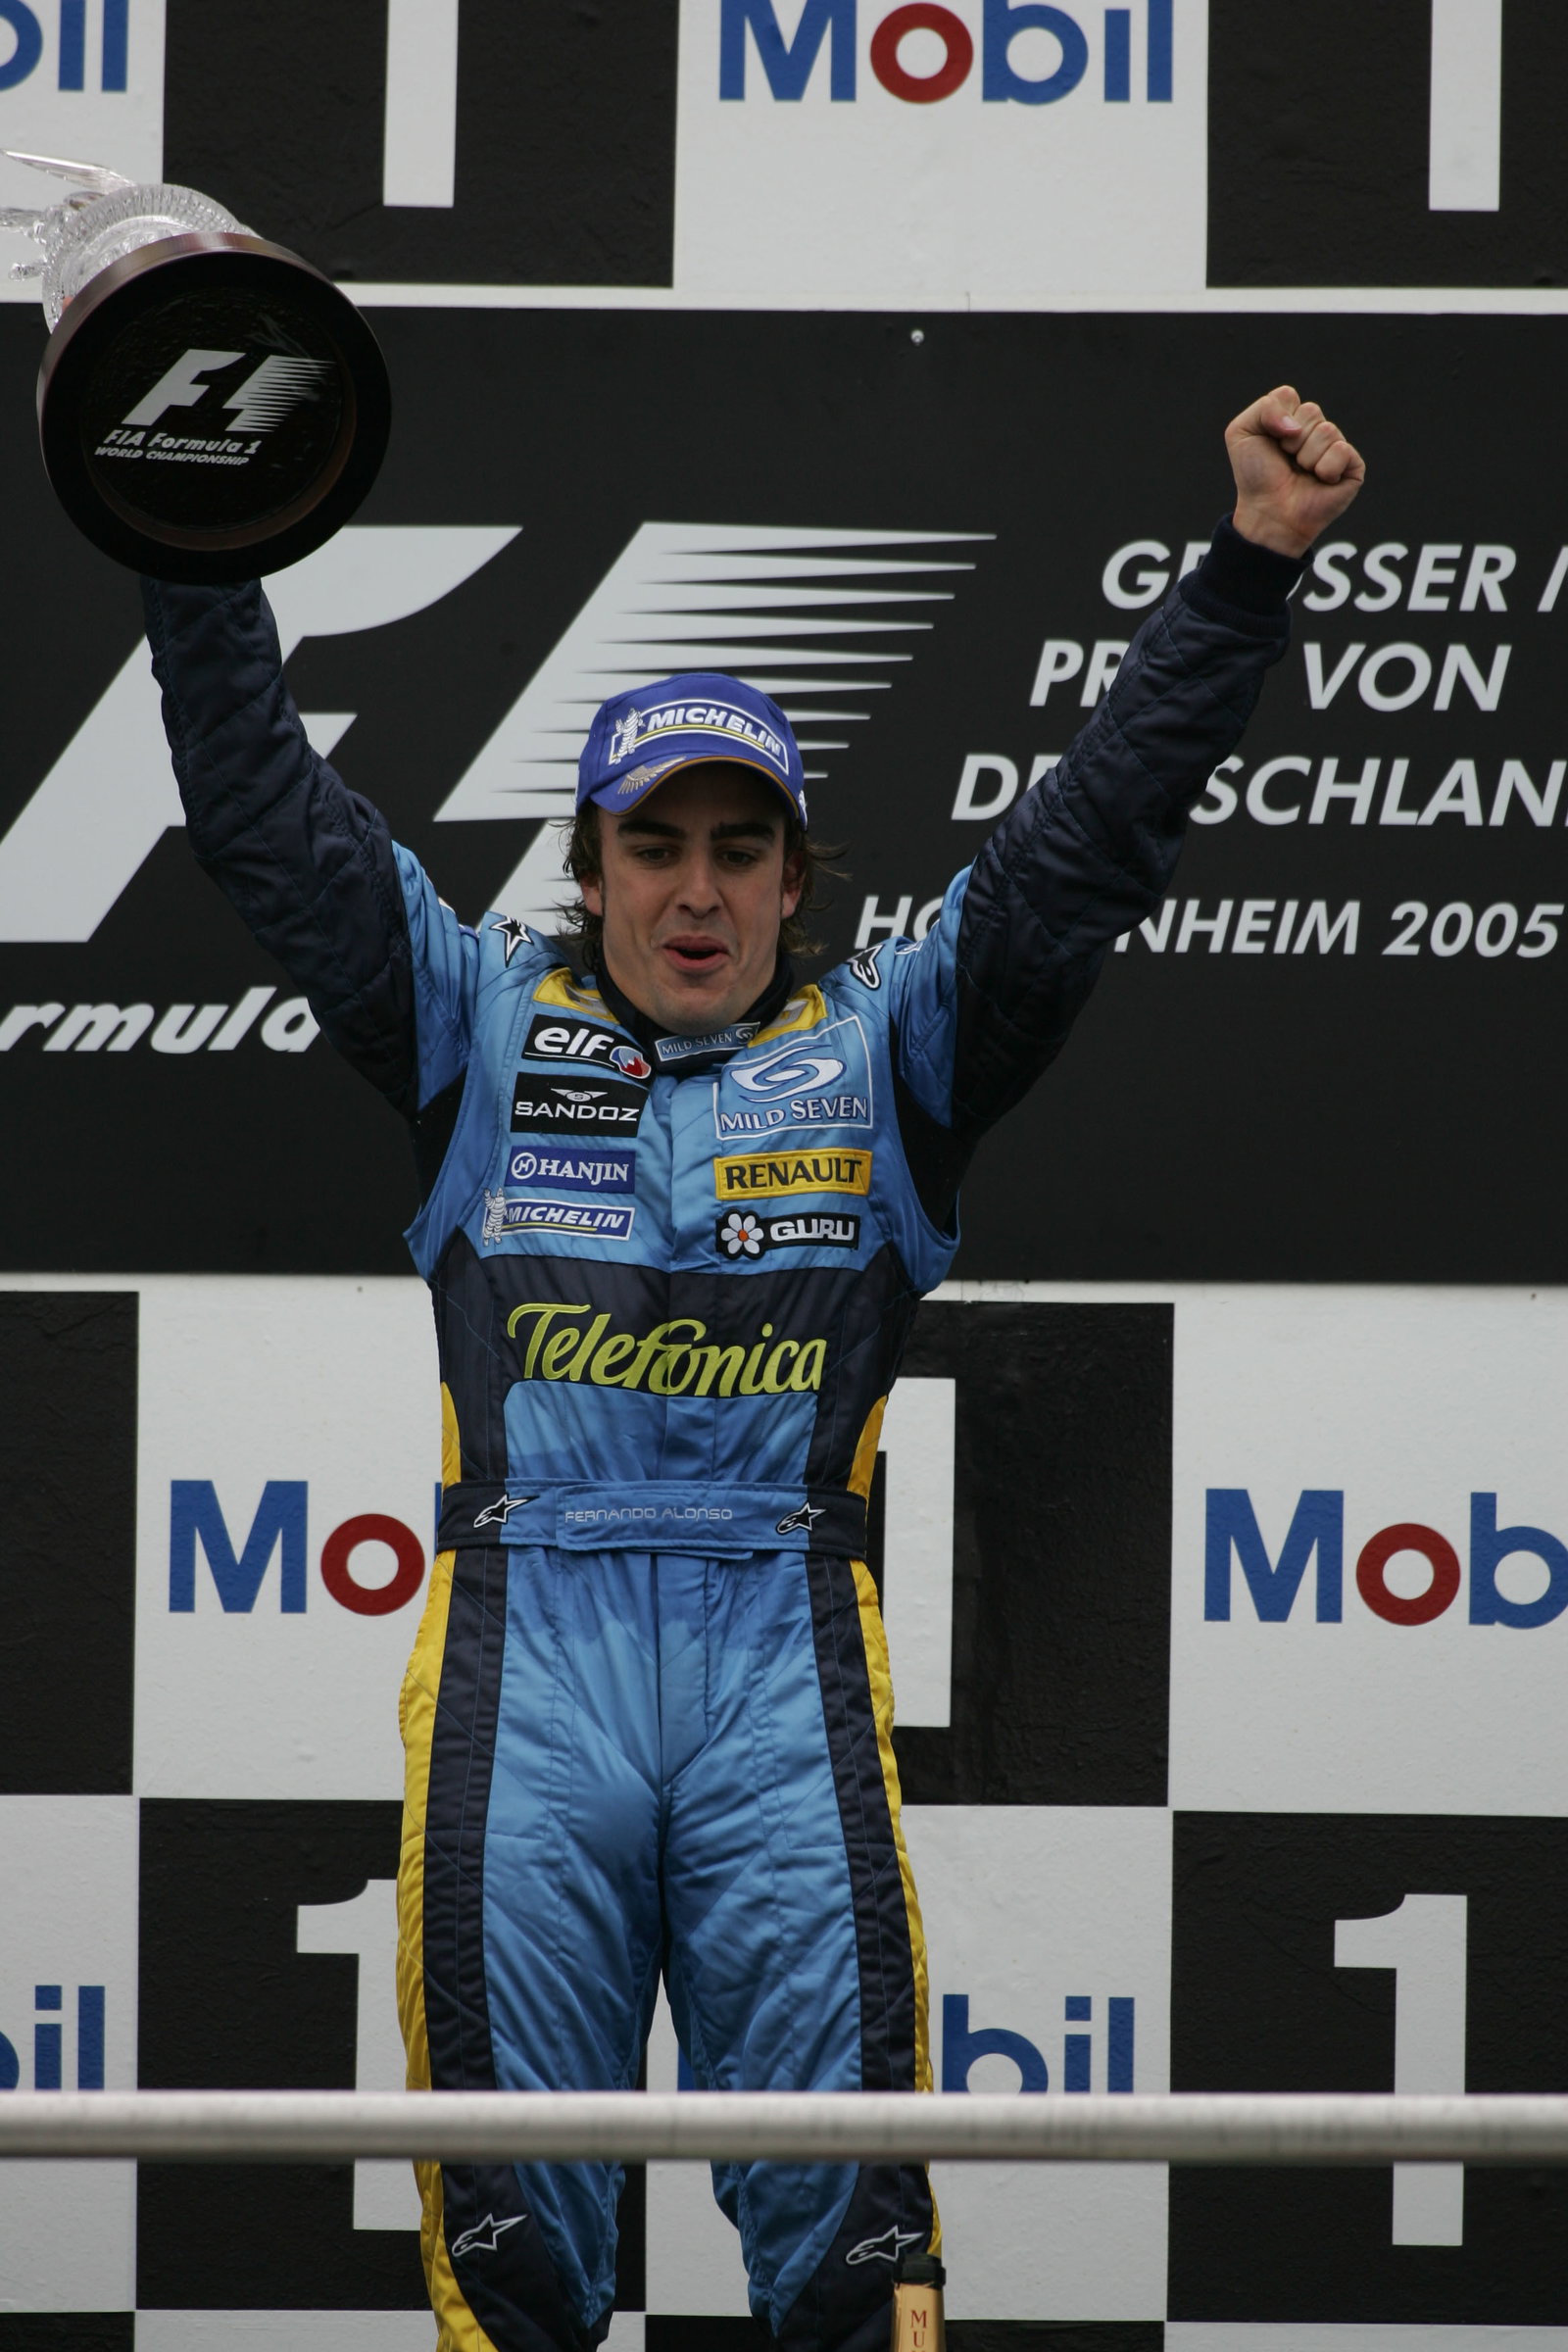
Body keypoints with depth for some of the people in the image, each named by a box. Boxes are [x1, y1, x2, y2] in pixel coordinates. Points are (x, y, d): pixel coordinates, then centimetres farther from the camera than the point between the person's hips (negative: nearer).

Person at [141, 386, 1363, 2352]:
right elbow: (266, 825, 13)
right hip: (524, 1645, 0)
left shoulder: (882, 1047, 16)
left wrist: (1248, 568, 1)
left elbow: (1089, 843, 10)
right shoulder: (484, 1025, 17)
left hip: (783, 1652, 0)